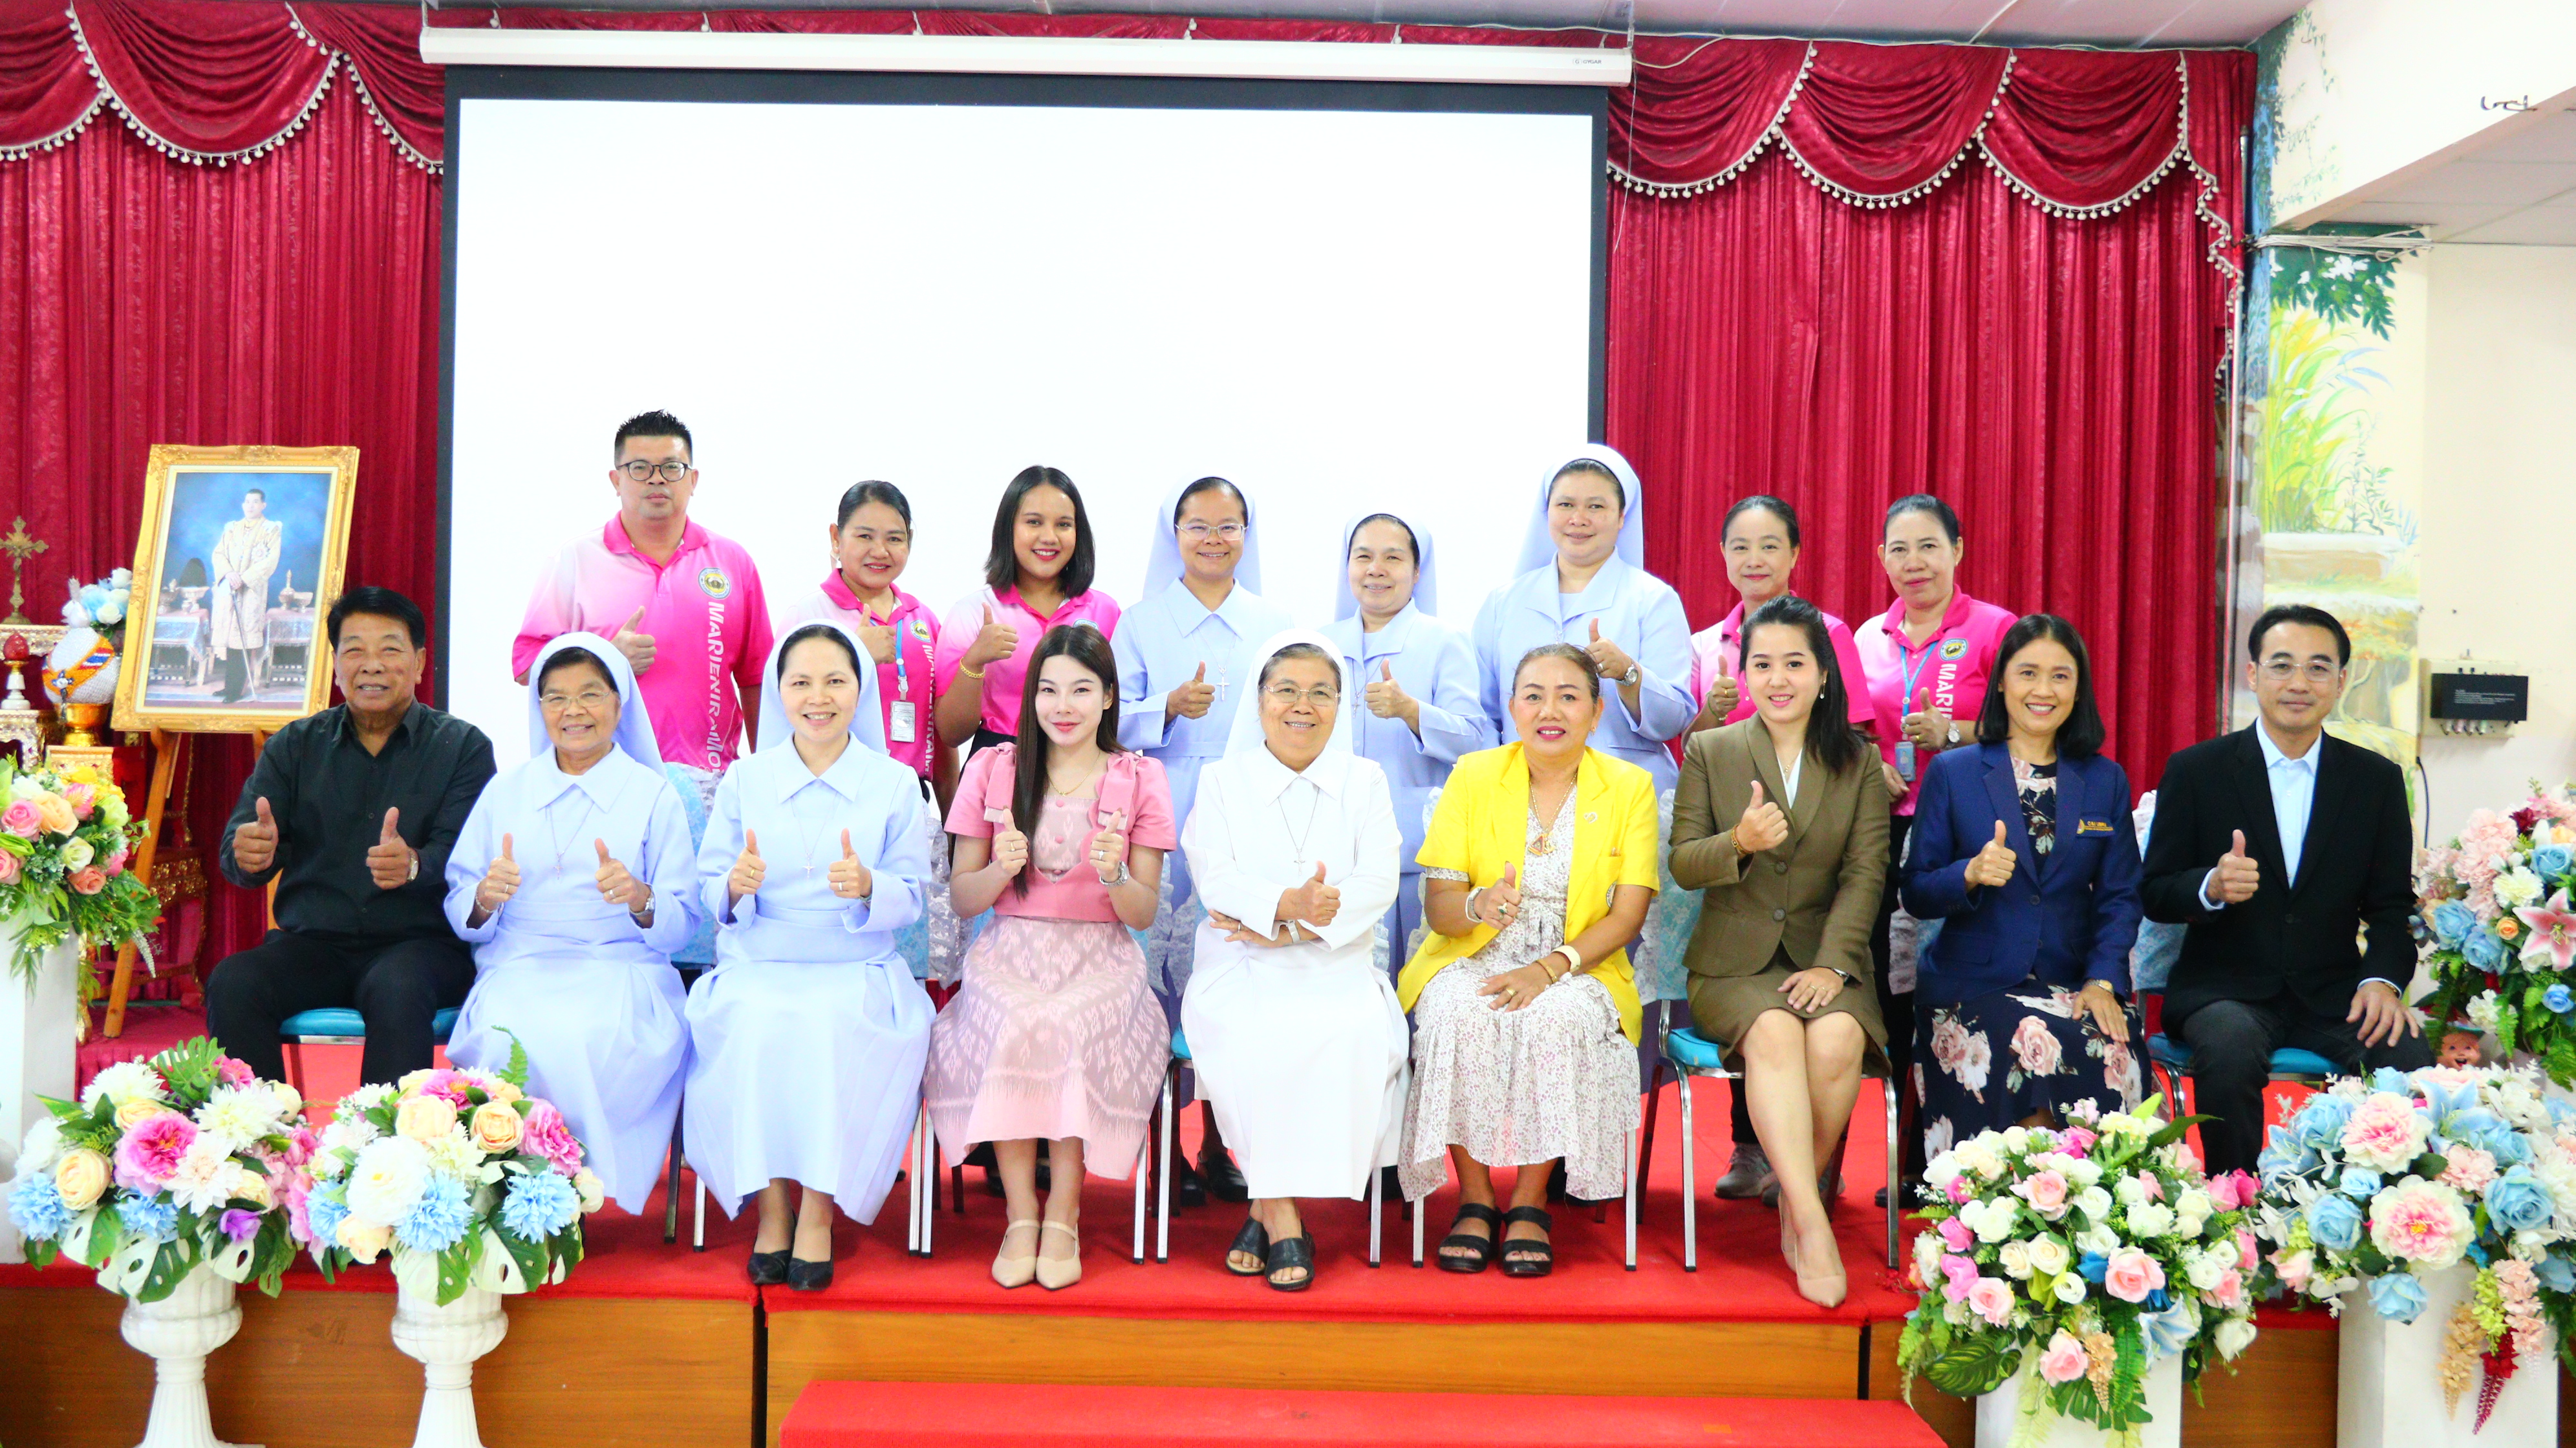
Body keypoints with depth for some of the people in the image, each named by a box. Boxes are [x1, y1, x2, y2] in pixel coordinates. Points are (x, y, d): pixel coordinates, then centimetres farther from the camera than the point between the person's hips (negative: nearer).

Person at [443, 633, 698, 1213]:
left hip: (621, 974, -1)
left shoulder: (654, 795, 12)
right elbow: (462, 917, 14)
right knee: (509, 1038, -33)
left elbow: (682, 923, 6)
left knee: (598, 1038, -35)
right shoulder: (506, 789, 20)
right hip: (520, 969, 2)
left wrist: (640, 899, -15)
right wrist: (485, 898, -9)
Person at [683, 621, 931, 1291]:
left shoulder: (896, 784, 7)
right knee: (753, 1028, -31)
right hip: (756, 968, 1)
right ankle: (771, 1204, -15)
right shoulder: (742, 780, 11)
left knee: (834, 1027, -33)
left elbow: (910, 900, 2)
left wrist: (868, 887, -20)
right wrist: (735, 885, -16)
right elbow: (710, 890, 8)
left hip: (857, 971, -1)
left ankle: (819, 1209, -18)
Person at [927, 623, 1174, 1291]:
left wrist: (1115, 876, -18)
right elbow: (962, 899, 6)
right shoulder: (992, 770, 6)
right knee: (1013, 1031, -32)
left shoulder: (1139, 780, 4)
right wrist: (1001, 869, -15)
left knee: (1074, 1031, -32)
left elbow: (1143, 915, 3)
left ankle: (1064, 1213, -15)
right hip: (1010, 957, 1)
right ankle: (1021, 1213, -16)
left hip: (1098, 962, 0)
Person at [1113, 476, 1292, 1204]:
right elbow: (1113, 720, 1)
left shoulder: (1275, 625, 13)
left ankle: (1220, 1145, 12)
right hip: (1163, 822, -1)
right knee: (1160, 976, -4)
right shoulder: (1140, 623, 8)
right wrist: (1171, 706, -16)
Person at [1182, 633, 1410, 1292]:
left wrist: (1297, 925, -16)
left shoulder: (1365, 781, 13)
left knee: (1356, 1028, -31)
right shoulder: (1222, 780, 11)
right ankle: (1280, 1217, -23)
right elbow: (1214, 877, -5)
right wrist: (1286, 903, -26)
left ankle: (1269, 1207, -20)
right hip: (1241, 969, 0)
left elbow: (1379, 880, -2)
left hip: (1338, 969, 1)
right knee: (1248, 1033, -33)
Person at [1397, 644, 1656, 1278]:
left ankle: (1530, 1202, -16)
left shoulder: (1630, 787, 3)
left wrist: (1549, 968, -21)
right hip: (1471, 962, 1)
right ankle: (1474, 1198, -16)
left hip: (1579, 969, 0)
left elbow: (1628, 914, -4)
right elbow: (1436, 908, -1)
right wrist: (1478, 905, -26)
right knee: (1462, 1012, -33)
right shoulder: (1473, 776, 3)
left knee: (1556, 1017, -34)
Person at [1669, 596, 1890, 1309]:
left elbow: (1865, 874, 1)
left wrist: (1833, 964, -13)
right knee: (1775, 1033, -33)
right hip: (1734, 962, -1)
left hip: (1825, 960, 1)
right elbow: (1682, 865, 3)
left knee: (1837, 1037, -31)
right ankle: (1812, 1223, -33)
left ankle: (1797, 1198, -12)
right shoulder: (1709, 752, 9)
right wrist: (1738, 842, -19)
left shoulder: (1859, 762, 11)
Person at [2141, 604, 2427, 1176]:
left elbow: (2393, 904, 8)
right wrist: (2212, 888, -22)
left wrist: (2382, 979, -12)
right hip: (2225, 989, -2)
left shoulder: (2378, 780, 8)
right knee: (2231, 1048, -34)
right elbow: (2155, 894, 1)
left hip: (2333, 994, 2)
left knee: (2409, 1060, -26)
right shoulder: (2195, 770, 1)